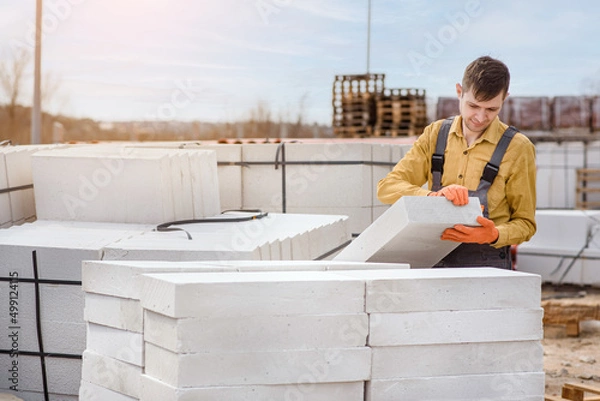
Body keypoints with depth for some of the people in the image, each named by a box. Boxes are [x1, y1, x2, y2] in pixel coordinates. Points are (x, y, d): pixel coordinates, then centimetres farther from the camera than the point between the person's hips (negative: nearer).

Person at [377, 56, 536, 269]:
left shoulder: (517, 148, 1)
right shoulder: (435, 134, 10)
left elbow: (525, 223, 7)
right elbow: (387, 187, 2)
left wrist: (495, 235, -15)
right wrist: (433, 196, -16)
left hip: (487, 267, -3)